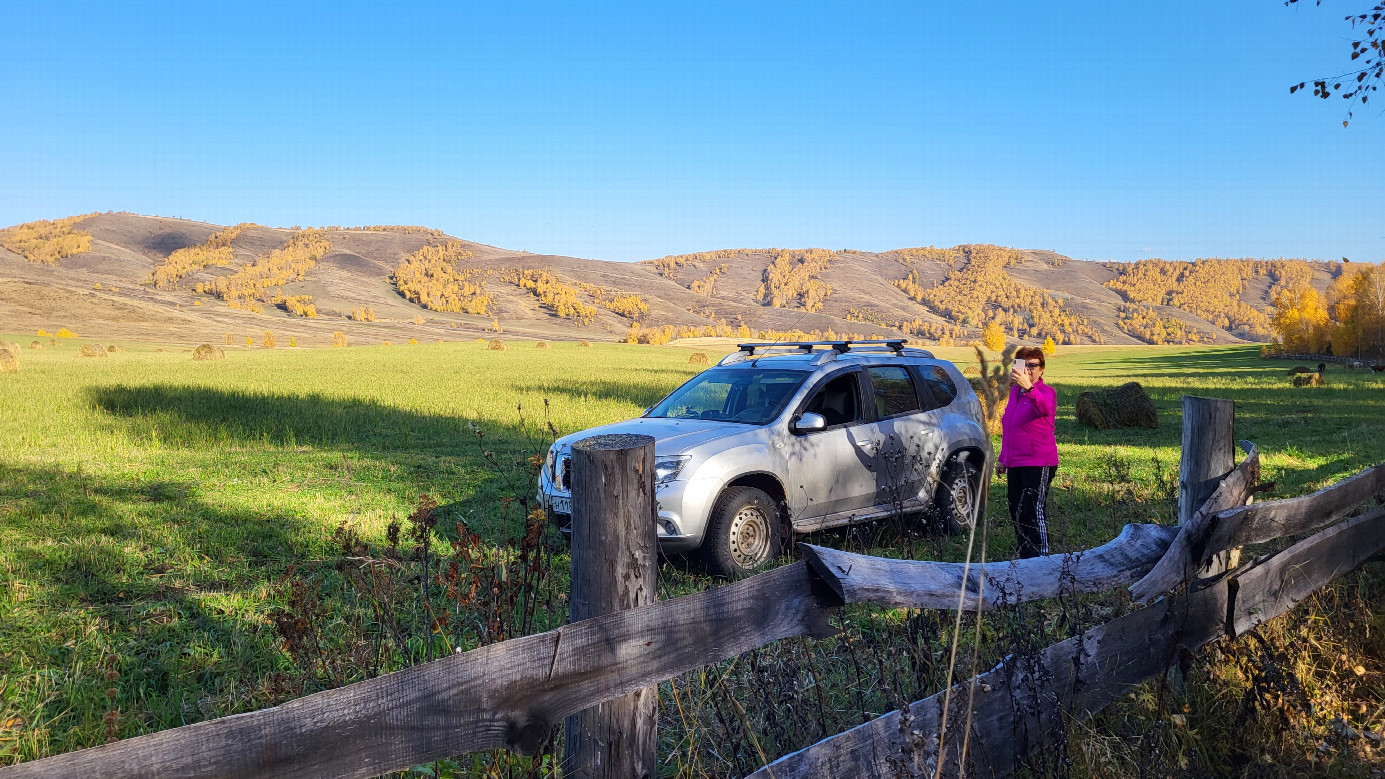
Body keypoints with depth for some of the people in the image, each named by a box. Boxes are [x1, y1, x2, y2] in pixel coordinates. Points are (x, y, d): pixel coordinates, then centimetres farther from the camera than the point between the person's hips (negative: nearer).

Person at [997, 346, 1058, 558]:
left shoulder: (1046, 392, -10)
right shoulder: (1015, 391, 13)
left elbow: (1045, 408, -36)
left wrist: (1029, 387, -54)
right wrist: (1003, 457, 25)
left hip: (1038, 464, -8)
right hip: (1015, 464, 8)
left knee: (1035, 511, -11)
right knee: (1017, 513, 14)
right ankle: (1025, 556, 25)